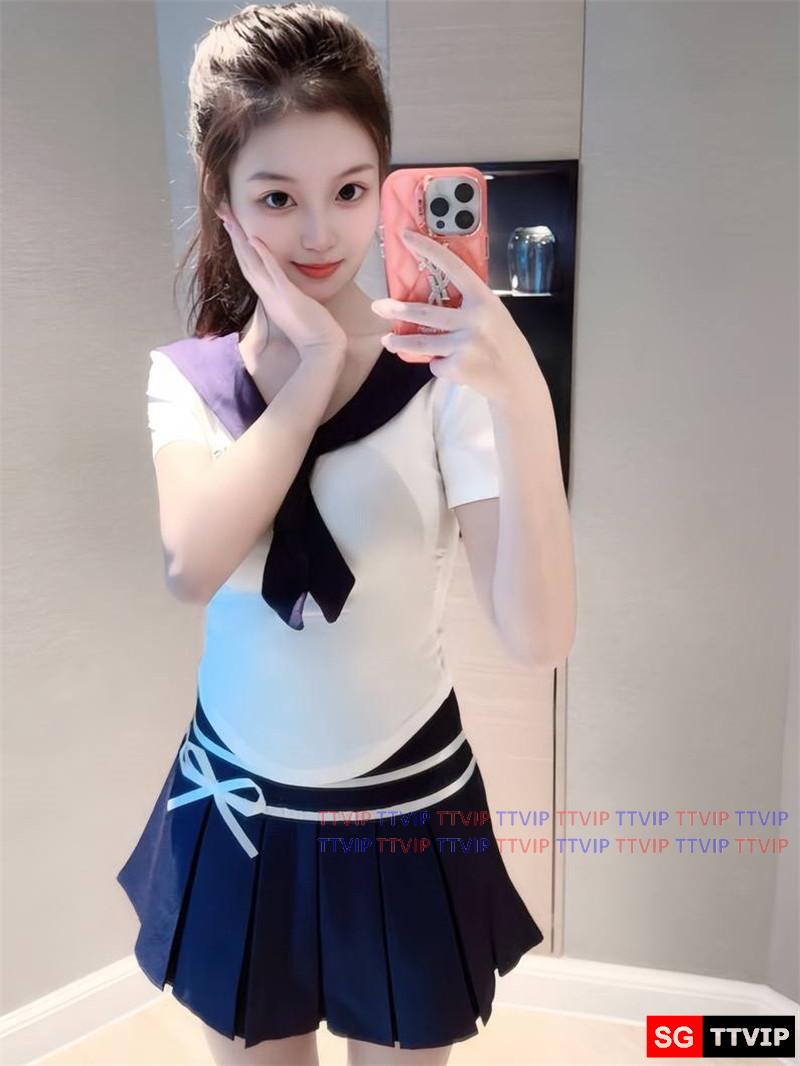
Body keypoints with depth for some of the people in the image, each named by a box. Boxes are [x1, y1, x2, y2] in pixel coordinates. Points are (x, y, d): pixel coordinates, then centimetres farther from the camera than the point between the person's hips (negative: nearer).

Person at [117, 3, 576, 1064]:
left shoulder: (439, 374, -14)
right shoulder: (185, 377, -5)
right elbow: (193, 564, -24)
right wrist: (316, 359, -21)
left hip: (409, 814, -2)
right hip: (239, 812, 2)